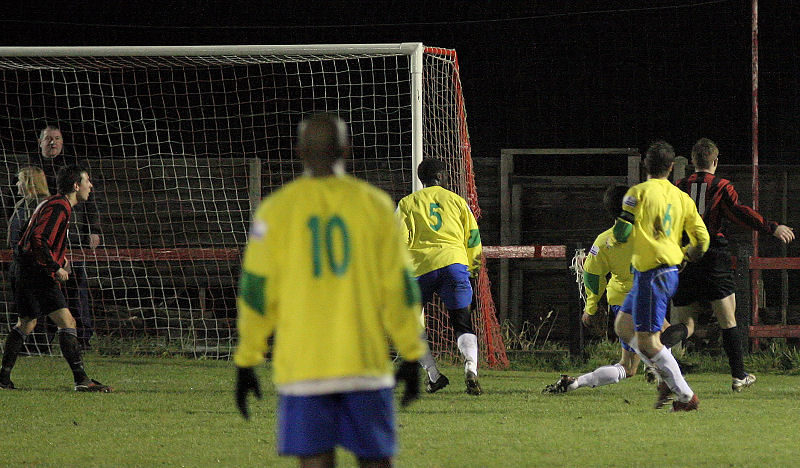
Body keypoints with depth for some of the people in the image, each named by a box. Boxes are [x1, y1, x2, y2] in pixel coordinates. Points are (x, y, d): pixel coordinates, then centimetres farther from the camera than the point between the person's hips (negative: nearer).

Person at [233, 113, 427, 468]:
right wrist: (411, 356, 11)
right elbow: (398, 287, 3)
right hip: (366, 363, 1)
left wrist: (246, 362, 7)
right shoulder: (374, 205, 3)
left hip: (302, 368, -1)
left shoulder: (276, 209, 1)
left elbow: (257, 289, 1)